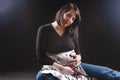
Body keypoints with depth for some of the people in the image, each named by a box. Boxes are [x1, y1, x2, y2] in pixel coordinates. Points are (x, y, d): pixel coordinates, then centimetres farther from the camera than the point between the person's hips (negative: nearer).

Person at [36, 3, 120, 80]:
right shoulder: (44, 30, -4)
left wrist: (78, 58, -11)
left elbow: (78, 51, 14)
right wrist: (61, 68, -17)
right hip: (55, 68, -3)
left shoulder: (72, 31, 8)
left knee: (108, 73, -15)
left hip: (74, 66, 4)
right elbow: (40, 56, -7)